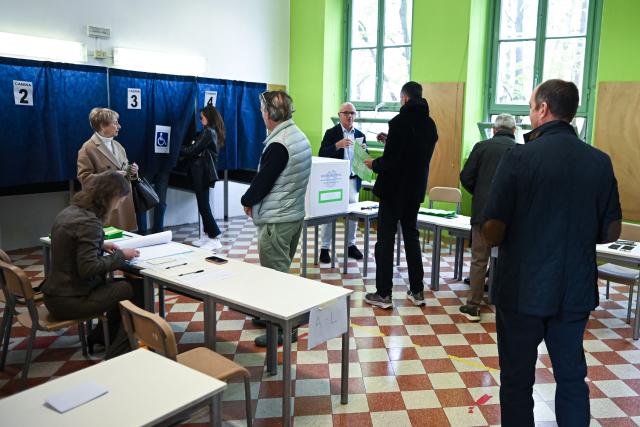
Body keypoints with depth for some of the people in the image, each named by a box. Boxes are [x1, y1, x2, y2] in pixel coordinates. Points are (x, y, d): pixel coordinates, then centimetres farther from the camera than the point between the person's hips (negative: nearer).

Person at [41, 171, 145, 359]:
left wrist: (101, 245, 10)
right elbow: (88, 268, -27)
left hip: (56, 292, 10)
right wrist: (120, 255, -15)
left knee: (124, 286, 18)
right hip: (69, 300, -10)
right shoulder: (88, 222, -23)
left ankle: (99, 336, 28)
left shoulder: (70, 211, 6)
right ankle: (115, 356, 5)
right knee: (138, 289, -4)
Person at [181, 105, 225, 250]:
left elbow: (193, 151, -13)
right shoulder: (213, 132, 14)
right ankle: (207, 235, 19)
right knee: (203, 205, 13)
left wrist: (177, 149, -1)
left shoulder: (208, 132, -14)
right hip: (204, 171, 10)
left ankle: (215, 239, -6)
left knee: (203, 206, -7)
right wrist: (189, 146, 3)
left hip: (202, 172, -10)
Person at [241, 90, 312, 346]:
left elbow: (263, 180, -17)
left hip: (276, 220, -10)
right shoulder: (300, 137, 9)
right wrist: (255, 199, 12)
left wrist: (247, 200, 2)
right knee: (282, 271, 19)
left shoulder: (278, 145, -20)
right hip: (295, 213, 10)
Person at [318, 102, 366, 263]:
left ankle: (351, 245, 24)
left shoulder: (360, 135, 10)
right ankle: (325, 248, 10)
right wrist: (337, 145, -25)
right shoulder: (331, 133, -2)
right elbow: (322, 154, -12)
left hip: (353, 180, 4)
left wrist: (364, 151, -12)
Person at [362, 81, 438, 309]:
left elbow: (390, 161, -21)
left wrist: (374, 164, -1)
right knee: (411, 237, 16)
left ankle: (383, 294, 6)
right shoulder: (430, 124, 6)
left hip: (394, 189, -7)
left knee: (385, 240, 2)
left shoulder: (400, 122, -17)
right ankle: (417, 291, 20)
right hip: (416, 190, 7)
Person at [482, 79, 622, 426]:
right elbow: (610, 232, 7)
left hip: (522, 290, -4)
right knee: (572, 377, 19)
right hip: (576, 292, 4)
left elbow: (492, 233, -15)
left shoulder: (520, 157, -15)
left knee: (517, 380, 11)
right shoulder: (600, 161, -1)